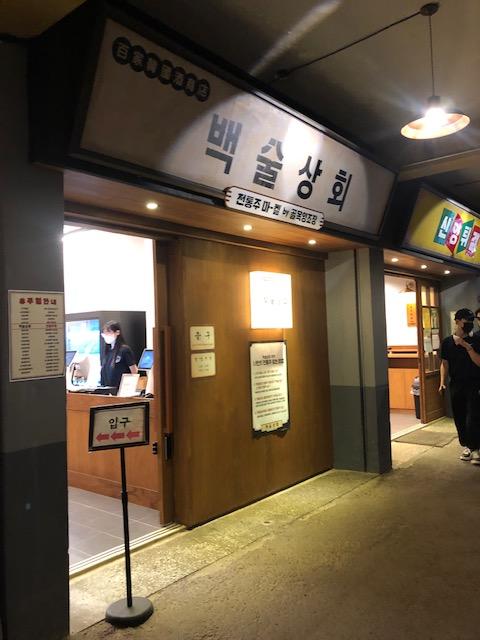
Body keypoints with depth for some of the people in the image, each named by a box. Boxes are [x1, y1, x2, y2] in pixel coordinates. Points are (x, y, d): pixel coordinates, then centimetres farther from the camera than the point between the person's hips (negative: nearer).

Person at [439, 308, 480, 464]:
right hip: (456, 385, 2)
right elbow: (444, 363, 9)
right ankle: (466, 446, 21)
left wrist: (467, 346, -20)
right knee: (459, 418, 7)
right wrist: (442, 382, -2)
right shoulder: (447, 342, 4)